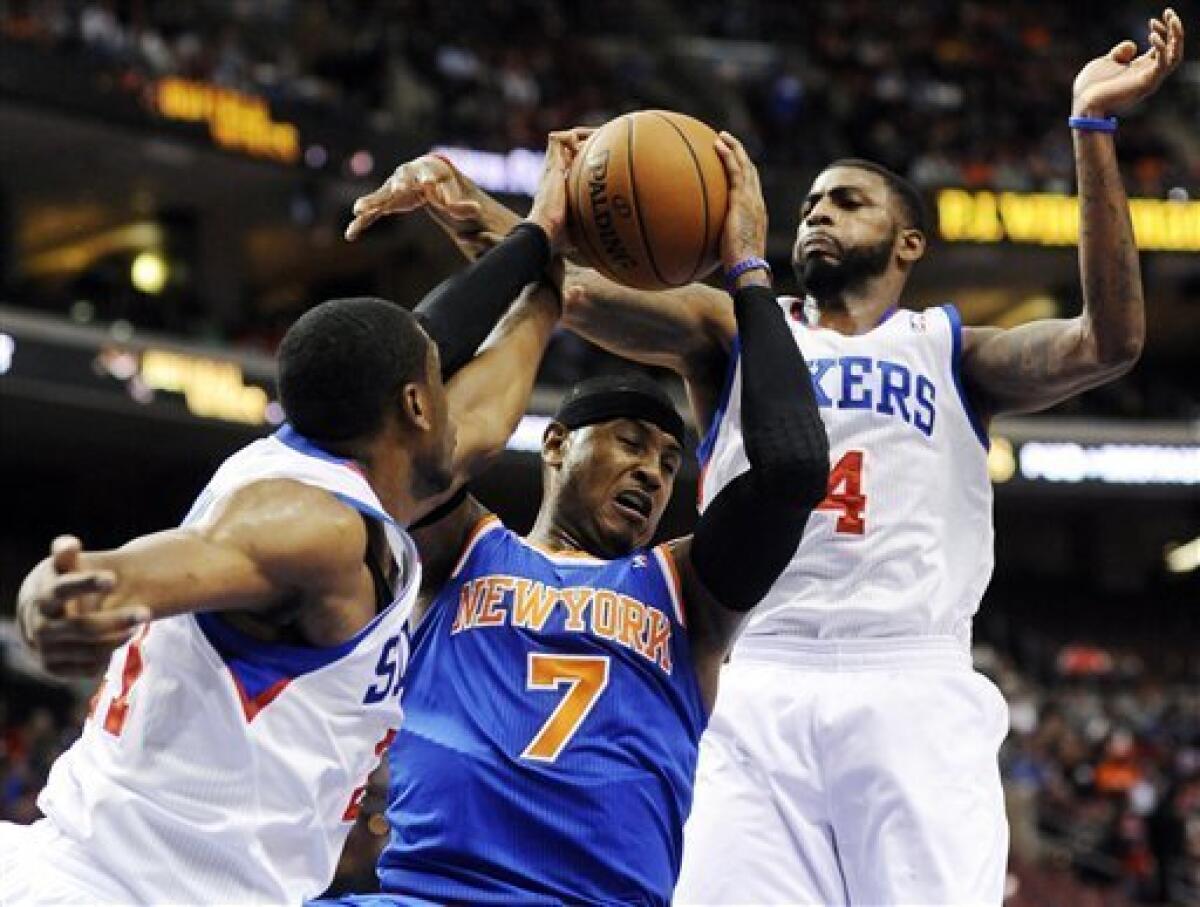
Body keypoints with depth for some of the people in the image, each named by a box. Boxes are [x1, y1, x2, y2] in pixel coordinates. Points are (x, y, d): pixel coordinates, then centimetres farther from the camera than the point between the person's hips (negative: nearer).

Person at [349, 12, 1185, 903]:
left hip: (914, 689, -1)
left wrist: (1093, 130, -8)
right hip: (760, 687, 1)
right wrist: (471, 212, -19)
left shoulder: (950, 351, 16)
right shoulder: (734, 329, 18)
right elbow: (582, 293, 2)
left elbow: (1107, 342, -1)